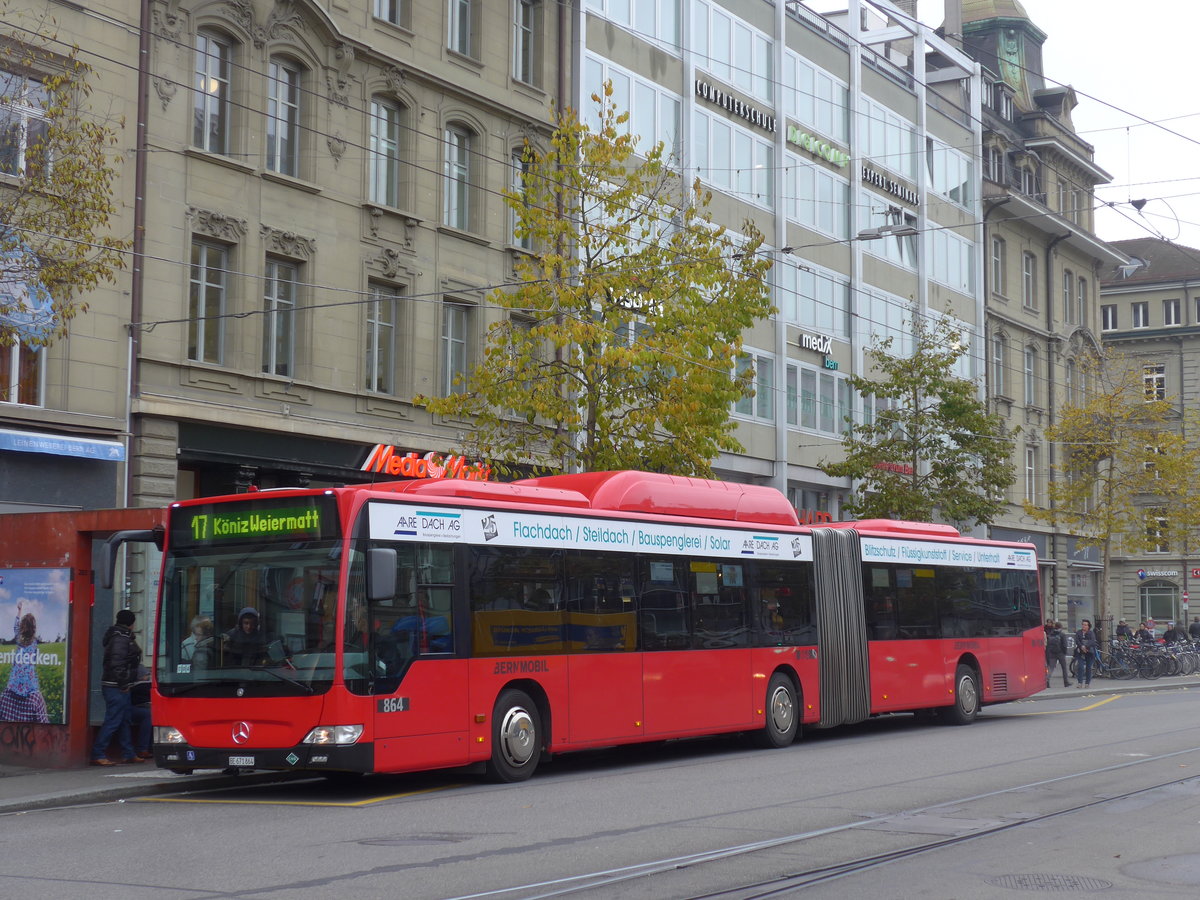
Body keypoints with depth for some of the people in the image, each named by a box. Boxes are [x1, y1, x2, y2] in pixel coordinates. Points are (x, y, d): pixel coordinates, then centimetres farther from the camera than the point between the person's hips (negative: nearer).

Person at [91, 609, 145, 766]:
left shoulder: (120, 637, 16)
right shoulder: (120, 639, -15)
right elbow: (117, 663, -22)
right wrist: (123, 684, -19)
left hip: (118, 687, 11)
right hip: (117, 687, -11)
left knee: (125, 718, 15)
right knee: (113, 721, -9)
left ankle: (128, 754, 22)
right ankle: (98, 755, -8)